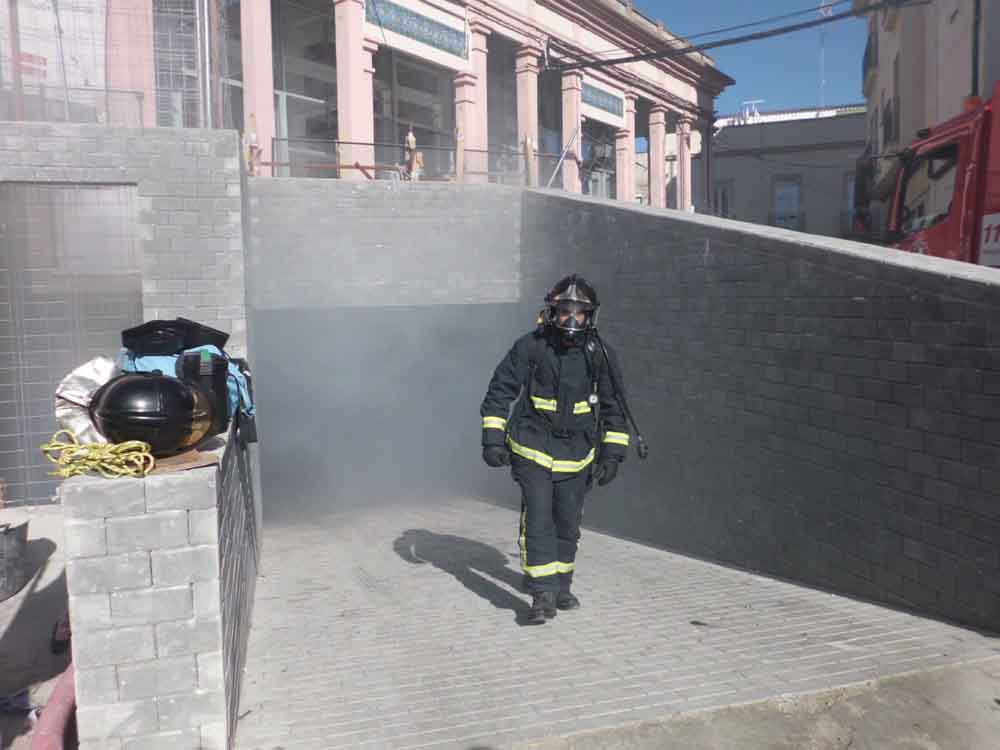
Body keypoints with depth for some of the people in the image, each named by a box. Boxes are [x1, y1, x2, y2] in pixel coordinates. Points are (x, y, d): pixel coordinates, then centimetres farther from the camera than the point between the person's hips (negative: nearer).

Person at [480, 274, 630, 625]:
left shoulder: (600, 355, -4)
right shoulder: (529, 348, -11)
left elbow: (613, 408, 6)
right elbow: (499, 392, -3)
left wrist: (612, 453, 2)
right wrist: (493, 438, -8)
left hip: (576, 455, 3)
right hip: (532, 450, -3)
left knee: (568, 524, 12)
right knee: (538, 520, -10)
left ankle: (561, 585, 31)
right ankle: (542, 595, -1)